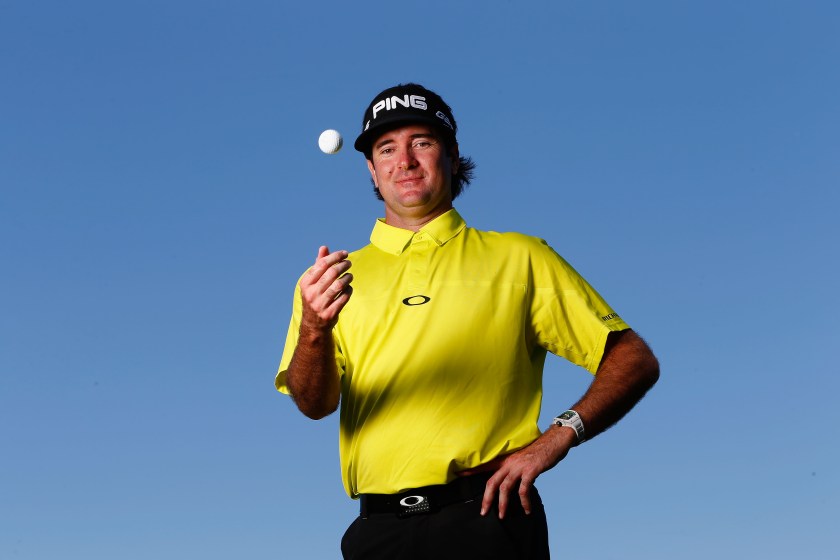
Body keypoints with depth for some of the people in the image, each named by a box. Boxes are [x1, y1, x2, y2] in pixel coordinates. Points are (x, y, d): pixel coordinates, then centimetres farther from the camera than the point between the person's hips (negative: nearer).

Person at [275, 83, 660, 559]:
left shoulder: (519, 259, 9)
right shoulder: (339, 277, 14)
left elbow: (636, 361, 7)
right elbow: (316, 404, 0)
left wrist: (557, 437, -7)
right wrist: (314, 331, -20)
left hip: (486, 517, -2)